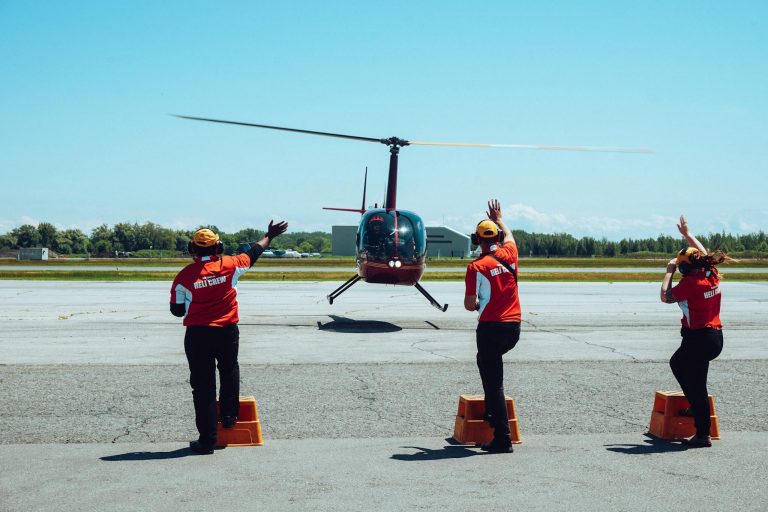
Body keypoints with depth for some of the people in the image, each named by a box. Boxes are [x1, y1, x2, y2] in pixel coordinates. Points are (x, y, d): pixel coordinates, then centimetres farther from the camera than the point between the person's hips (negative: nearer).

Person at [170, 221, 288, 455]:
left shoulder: (185, 276, -7)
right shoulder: (230, 265, -4)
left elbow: (177, 310, 0)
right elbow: (254, 252, 13)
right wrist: (270, 235, 29)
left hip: (197, 335, -1)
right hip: (227, 332, 1)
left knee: (202, 385, 3)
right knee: (229, 371, 29)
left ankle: (207, 439, 5)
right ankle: (229, 416, 32)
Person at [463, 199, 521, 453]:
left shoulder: (476, 267, -9)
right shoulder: (509, 255, 4)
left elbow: (469, 305, -10)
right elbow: (509, 236, 29)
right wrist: (498, 218, 46)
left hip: (491, 327, -6)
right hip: (514, 327, 6)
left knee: (494, 382, -2)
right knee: (486, 361, 30)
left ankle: (502, 439, -4)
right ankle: (492, 413, 30)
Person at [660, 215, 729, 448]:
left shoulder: (690, 283, -19)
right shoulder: (712, 274, 3)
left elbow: (665, 296, -10)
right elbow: (703, 253, 22)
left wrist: (669, 271, -1)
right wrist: (686, 233, 33)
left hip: (699, 339, -9)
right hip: (716, 336, 9)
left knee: (697, 386, -2)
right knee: (677, 362, 28)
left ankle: (703, 435, 2)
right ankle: (695, 407, 32)